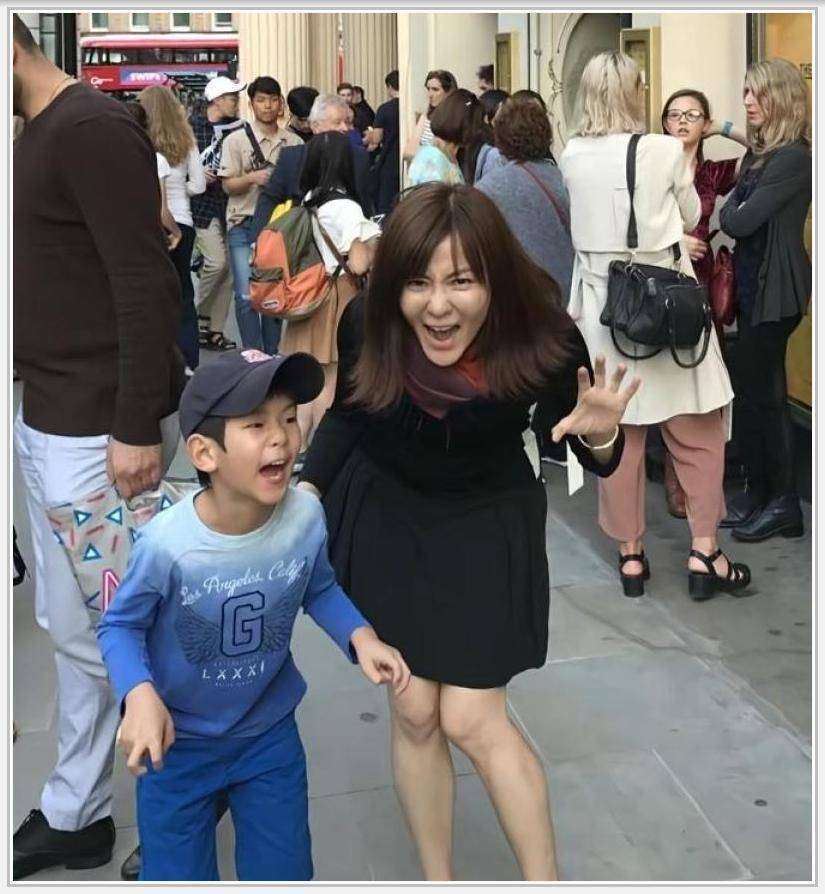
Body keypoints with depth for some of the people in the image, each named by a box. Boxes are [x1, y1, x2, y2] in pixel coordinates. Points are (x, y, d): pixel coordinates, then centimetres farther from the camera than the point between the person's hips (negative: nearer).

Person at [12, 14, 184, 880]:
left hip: (96, 428, -9)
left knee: (91, 628, 0)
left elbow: (147, 287, -21)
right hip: (45, 418, 9)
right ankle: (74, 814, 27)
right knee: (73, 623, 15)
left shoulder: (92, 129, -16)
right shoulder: (36, 135, 14)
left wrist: (138, 430, -23)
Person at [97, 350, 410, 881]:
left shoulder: (306, 517, -21)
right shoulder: (167, 544, -31)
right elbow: (120, 626, -14)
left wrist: (360, 636, -16)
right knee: (179, 877, 14)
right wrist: (139, 694, -31)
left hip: (270, 733, 3)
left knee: (284, 875, 19)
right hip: (177, 742, -3)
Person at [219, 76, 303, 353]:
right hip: (244, 226, -2)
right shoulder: (236, 140, 2)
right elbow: (228, 185, -1)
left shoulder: (294, 142, 8)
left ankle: (272, 355, 16)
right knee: (247, 295, -9)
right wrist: (253, 178, -18)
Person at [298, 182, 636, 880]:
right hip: (385, 518, 2)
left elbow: (589, 452, -12)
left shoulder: (543, 336, -27)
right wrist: (310, 487, -12)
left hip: (488, 529, -2)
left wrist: (599, 437, -34)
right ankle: (438, 878, 30)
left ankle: (545, 879, 18)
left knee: (472, 720, -3)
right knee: (413, 712, 9)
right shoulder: (365, 325, -23)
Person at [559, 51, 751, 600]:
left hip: (601, 300, 3)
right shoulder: (665, 151, -10)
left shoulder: (573, 157, -1)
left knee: (618, 431, 10)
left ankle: (630, 555, 17)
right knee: (698, 429, 8)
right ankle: (704, 553, 9)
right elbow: (692, 216, 6)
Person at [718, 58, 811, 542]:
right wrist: (736, 208, -7)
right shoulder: (762, 151, 13)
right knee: (756, 389, 14)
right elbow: (738, 212, 11)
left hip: (774, 291, -9)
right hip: (754, 284, 9)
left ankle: (784, 504, 9)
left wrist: (728, 209, -2)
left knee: (762, 392, -2)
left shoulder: (793, 157, -18)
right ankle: (759, 489, 24)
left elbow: (739, 221, -20)